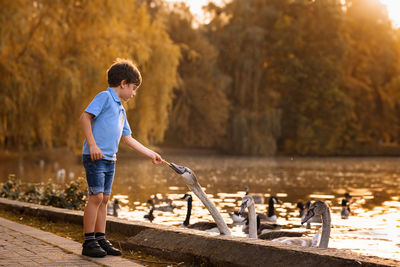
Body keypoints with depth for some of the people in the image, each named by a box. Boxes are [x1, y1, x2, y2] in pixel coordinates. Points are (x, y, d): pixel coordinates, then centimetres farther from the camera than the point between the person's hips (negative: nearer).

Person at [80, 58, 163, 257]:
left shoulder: (121, 109, 21)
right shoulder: (105, 97, -5)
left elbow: (127, 138, 25)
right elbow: (85, 117, -15)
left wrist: (151, 154, 25)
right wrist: (92, 145, -21)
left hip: (109, 159, 9)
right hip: (95, 157, -9)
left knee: (104, 199, 9)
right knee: (96, 196, -10)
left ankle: (100, 239, 15)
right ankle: (89, 241, -5)